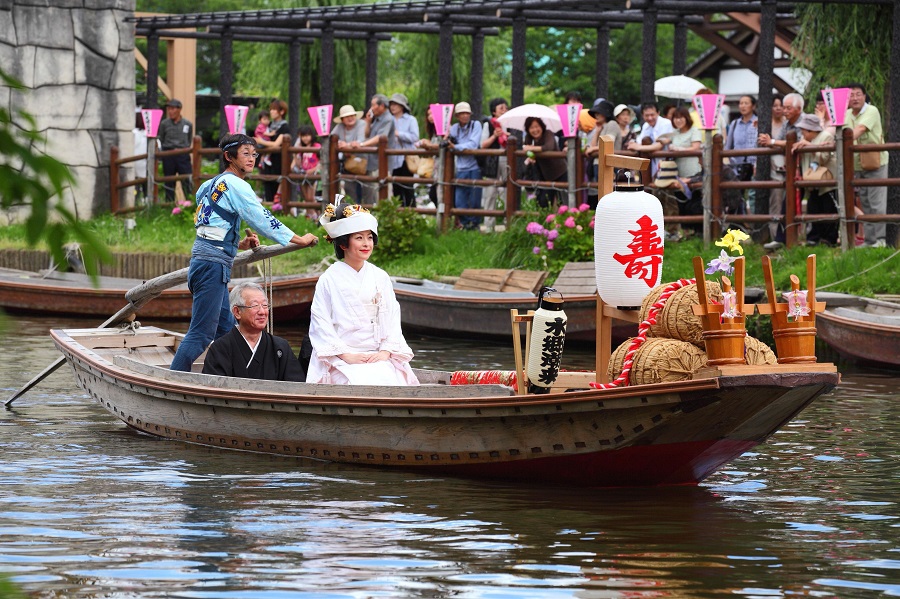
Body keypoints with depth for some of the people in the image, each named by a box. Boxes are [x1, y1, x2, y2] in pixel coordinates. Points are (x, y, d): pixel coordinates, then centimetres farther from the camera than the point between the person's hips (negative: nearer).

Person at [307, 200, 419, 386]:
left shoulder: (380, 278, 13)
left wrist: (386, 351, -6)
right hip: (340, 361, -3)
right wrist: (345, 355, -12)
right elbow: (321, 323, -2)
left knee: (389, 378, -28)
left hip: (377, 357, 3)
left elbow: (392, 317, 10)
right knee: (364, 381, -32)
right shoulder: (329, 280, 2)